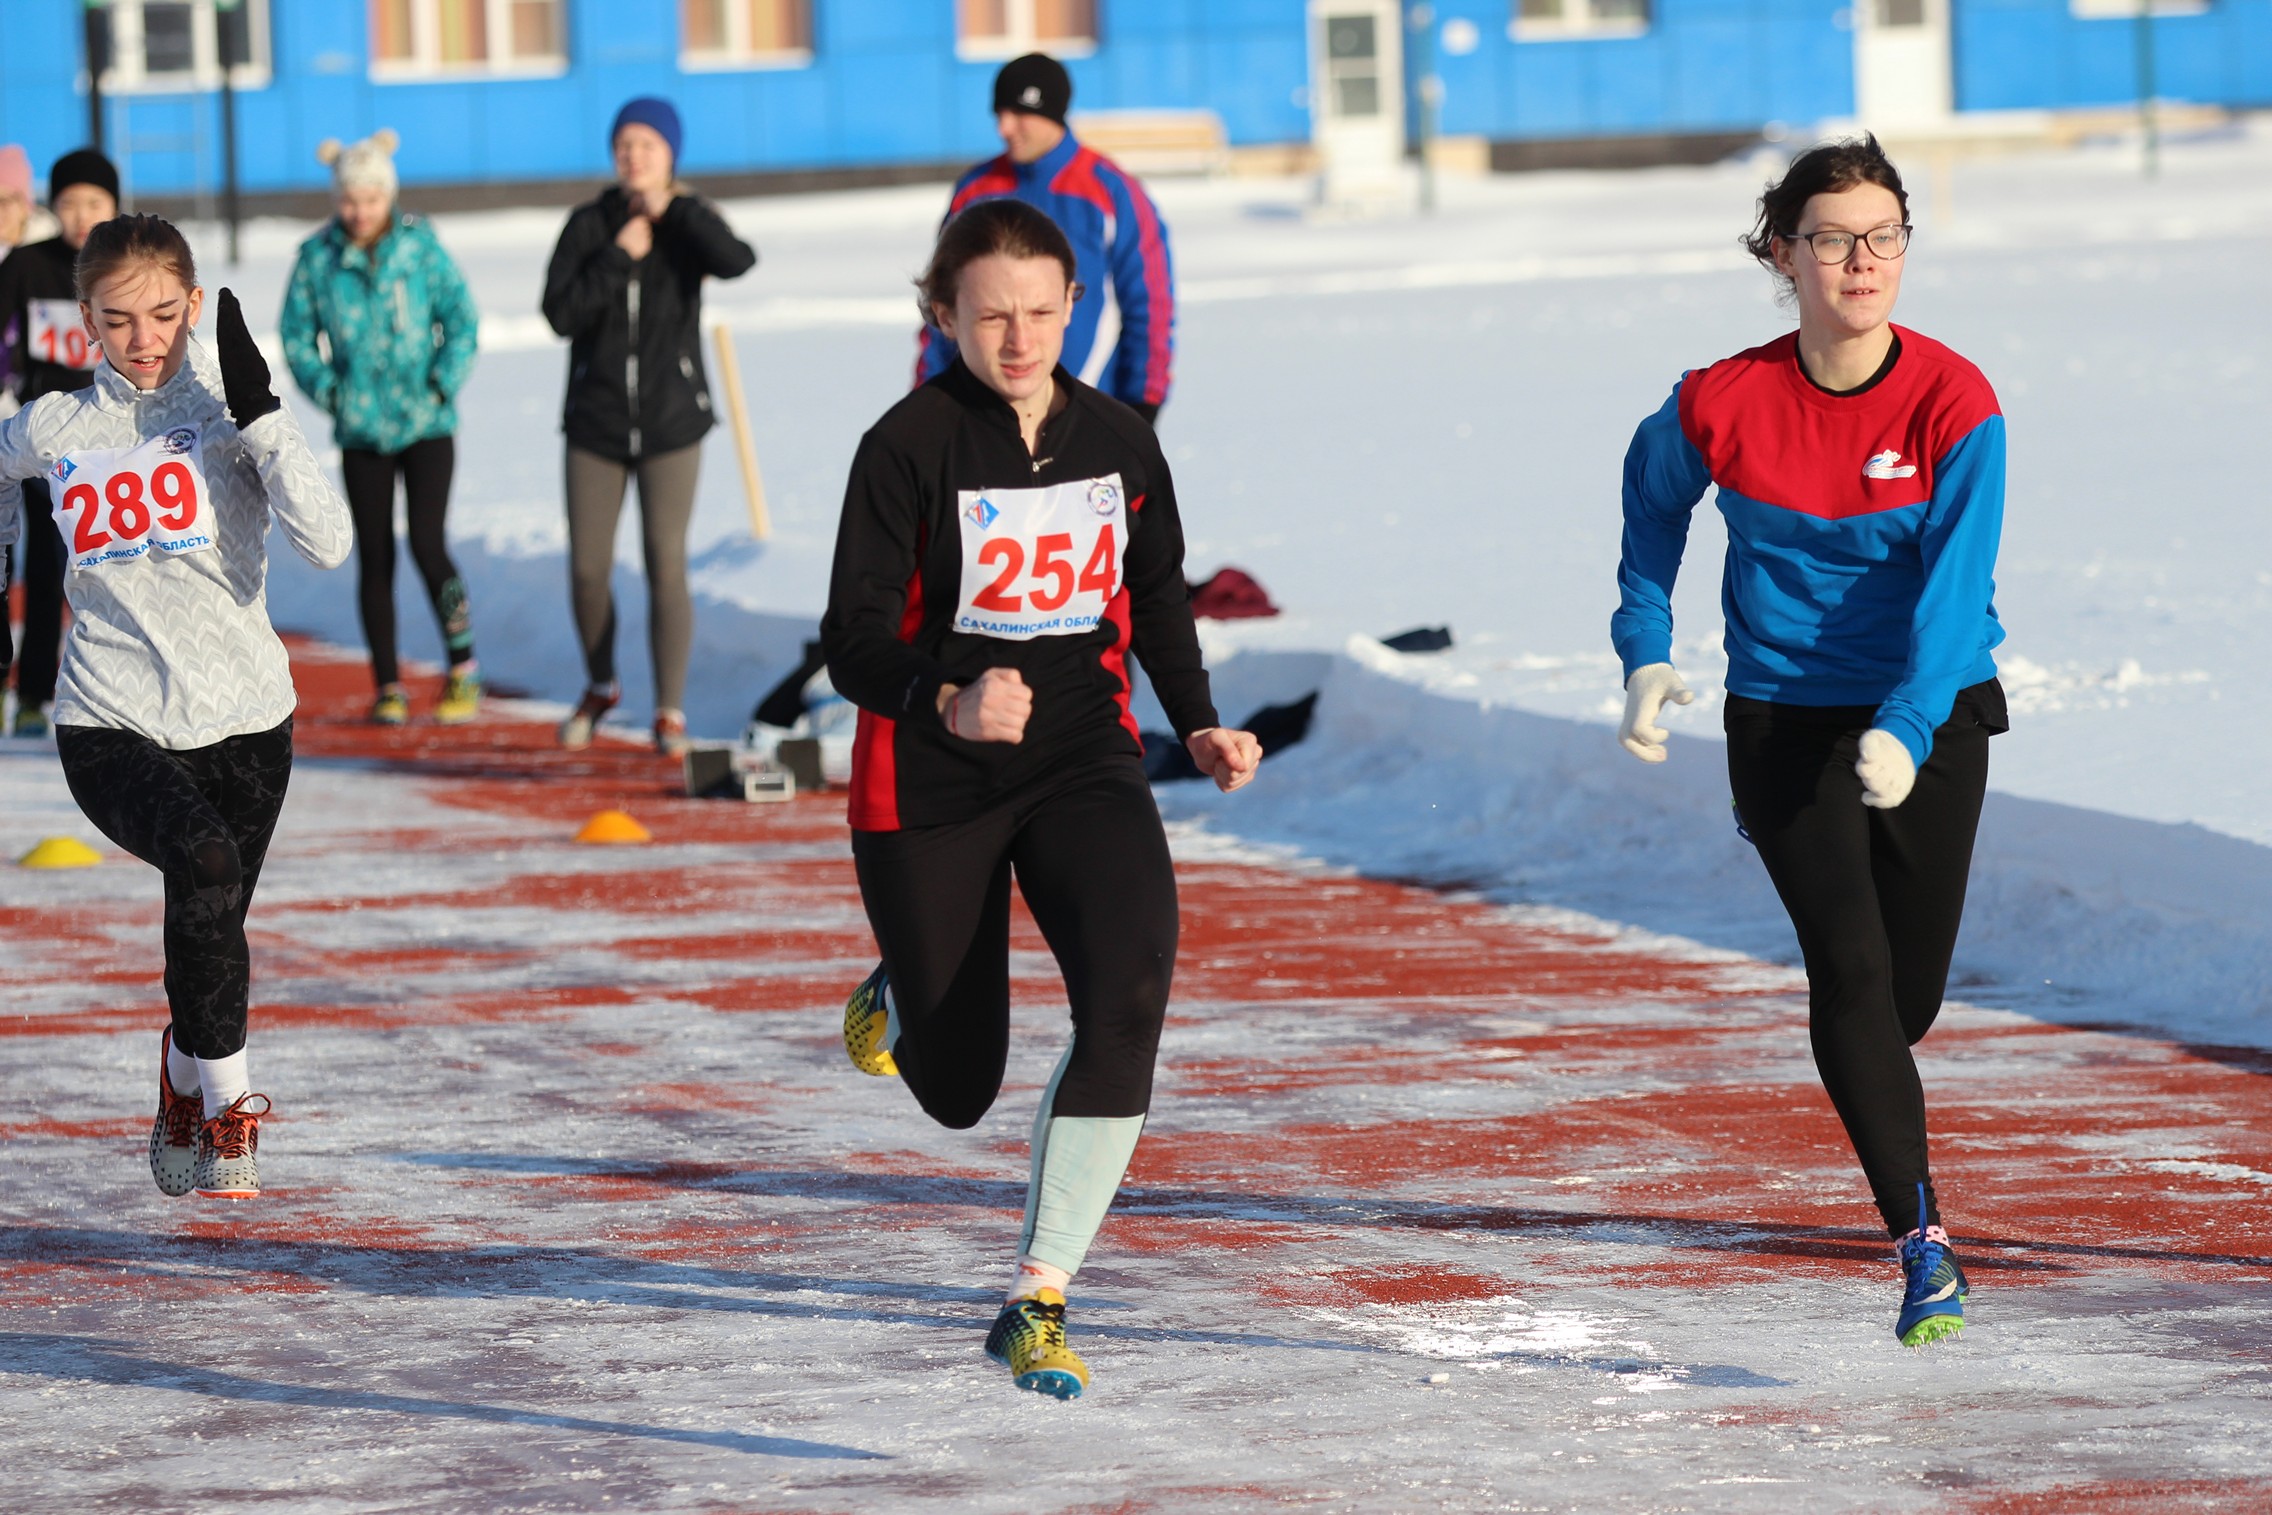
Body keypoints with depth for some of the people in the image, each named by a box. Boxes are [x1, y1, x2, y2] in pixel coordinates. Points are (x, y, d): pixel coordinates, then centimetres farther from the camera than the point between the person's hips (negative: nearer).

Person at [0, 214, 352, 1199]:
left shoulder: (222, 412, -2)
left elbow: (328, 544, -17)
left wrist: (260, 413, -20)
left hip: (242, 721, 1)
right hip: (110, 728, -1)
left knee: (205, 946, 9)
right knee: (204, 861, -30)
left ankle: (185, 1092, 43)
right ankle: (228, 1106, -16)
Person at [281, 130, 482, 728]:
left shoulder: (421, 244, -4)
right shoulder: (318, 256, -1)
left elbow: (461, 318, 0)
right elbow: (297, 336, 6)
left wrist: (443, 386, -9)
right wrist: (329, 392, -6)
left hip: (426, 425, -2)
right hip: (361, 432, 2)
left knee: (427, 544, -13)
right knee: (375, 558, 5)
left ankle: (463, 667, 1)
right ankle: (388, 687, 13)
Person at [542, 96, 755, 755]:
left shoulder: (689, 223, -4)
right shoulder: (589, 225, -2)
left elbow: (737, 261, -25)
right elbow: (559, 314, -11)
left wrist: (673, 208, -23)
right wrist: (619, 258, -18)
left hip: (671, 423, -2)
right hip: (596, 422, 2)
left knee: (666, 565, -7)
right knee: (587, 569, 5)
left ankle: (671, 712, 3)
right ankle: (600, 688, 29)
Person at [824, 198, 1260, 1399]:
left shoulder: (1116, 441, 1)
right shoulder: (909, 449, -14)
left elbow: (1156, 593, 18)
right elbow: (855, 643, -17)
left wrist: (1200, 724, 5)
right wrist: (950, 706, -36)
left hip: (1083, 765, 3)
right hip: (926, 789, -3)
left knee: (1128, 996, -24)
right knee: (957, 1092, 8)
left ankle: (1037, 1301, -15)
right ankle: (904, 998, 49)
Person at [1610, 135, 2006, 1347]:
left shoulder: (1954, 405, -15)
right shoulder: (1722, 405, -12)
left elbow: (1954, 583, -21)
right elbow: (1653, 492, 11)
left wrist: (1904, 728, -34)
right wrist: (1646, 652, 7)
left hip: (1933, 714, 1)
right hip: (1784, 715, -1)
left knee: (1909, 995, 9)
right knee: (1850, 964, -17)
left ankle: (1865, 1080, 48)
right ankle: (1922, 1244, -18)